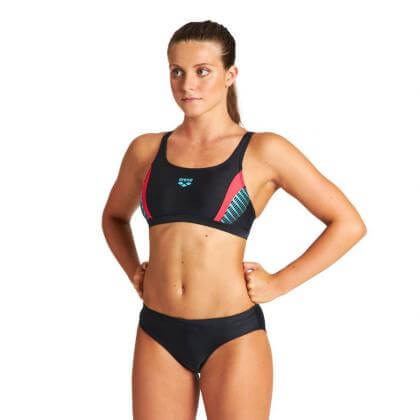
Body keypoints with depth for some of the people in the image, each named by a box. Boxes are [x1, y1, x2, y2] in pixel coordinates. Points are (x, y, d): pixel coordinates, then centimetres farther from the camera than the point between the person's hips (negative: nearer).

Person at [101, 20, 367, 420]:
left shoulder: (263, 152, -4)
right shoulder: (146, 150, 6)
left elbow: (348, 223, -2)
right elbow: (114, 217, 26)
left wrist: (280, 282, -5)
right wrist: (134, 273, 11)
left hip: (232, 334, -3)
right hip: (157, 334, 3)